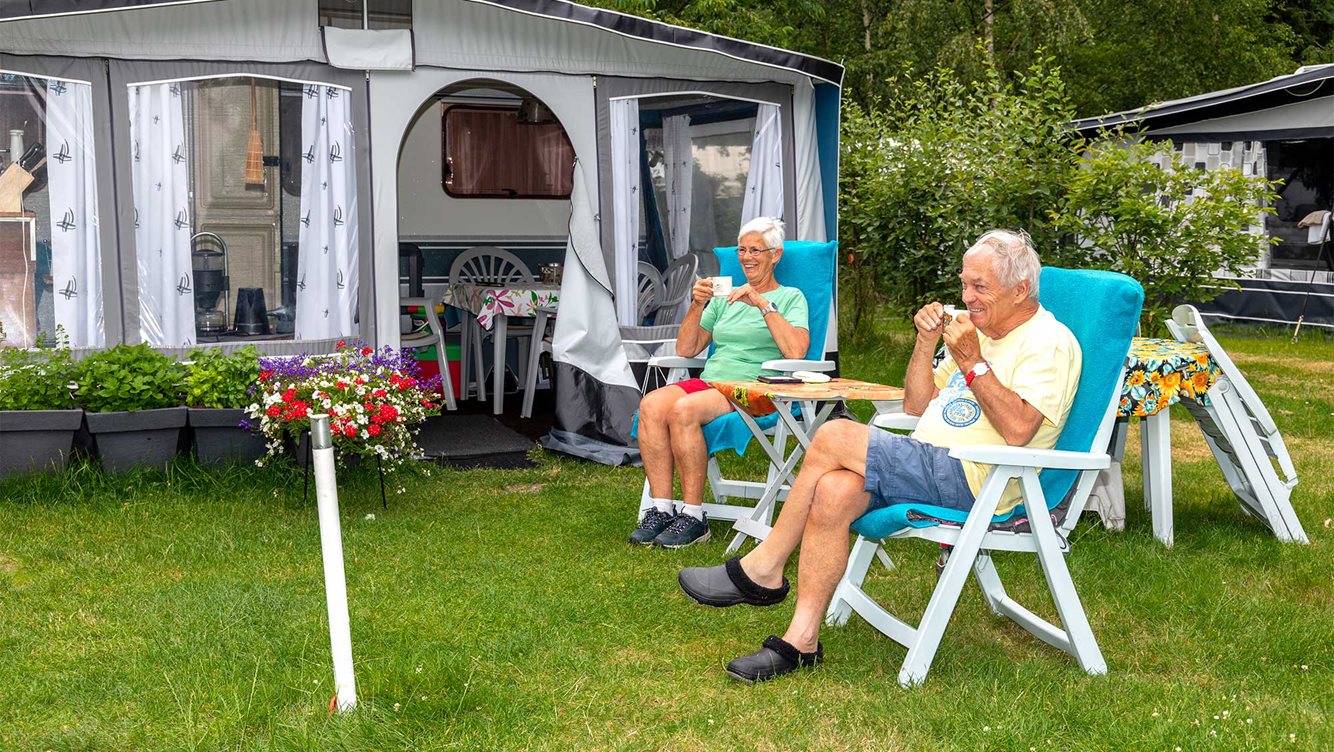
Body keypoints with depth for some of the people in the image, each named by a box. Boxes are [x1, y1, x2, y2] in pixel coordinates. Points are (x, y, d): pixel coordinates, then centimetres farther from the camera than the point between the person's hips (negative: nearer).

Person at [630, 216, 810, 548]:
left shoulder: (790, 297, 9)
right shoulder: (724, 299, 25)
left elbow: (796, 352, -10)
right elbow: (686, 350, 18)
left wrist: (763, 304, -12)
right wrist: (697, 306, 4)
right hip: (710, 381, 5)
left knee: (683, 409, -34)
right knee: (651, 404, -26)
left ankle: (694, 516, -28)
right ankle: (661, 508, -26)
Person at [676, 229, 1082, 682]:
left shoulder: (1049, 343, -5)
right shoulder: (976, 329, 22)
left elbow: (1017, 430, -20)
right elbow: (916, 406, 21)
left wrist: (972, 362, -17)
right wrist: (927, 342, 7)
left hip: (971, 479, -8)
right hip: (931, 468, 8)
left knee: (834, 437, -21)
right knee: (833, 490, -21)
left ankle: (762, 571, -9)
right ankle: (802, 641, -20)